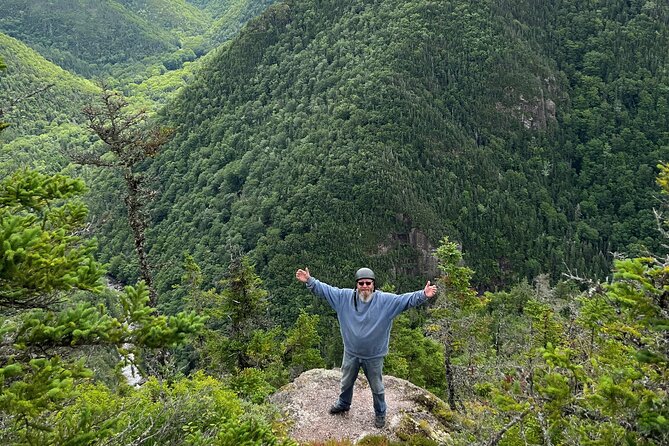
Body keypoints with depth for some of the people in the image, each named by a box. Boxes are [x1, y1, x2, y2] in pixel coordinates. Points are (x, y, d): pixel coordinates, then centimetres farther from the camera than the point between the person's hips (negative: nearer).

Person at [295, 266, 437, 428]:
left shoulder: (385, 300, -18)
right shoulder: (344, 296, -11)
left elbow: (406, 299, -25)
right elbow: (324, 289, -7)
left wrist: (423, 295, -40)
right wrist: (309, 281, -16)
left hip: (374, 356, -2)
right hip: (351, 353, 3)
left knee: (377, 388, 18)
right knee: (346, 383, 26)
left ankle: (380, 413, 43)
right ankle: (343, 404, 54)